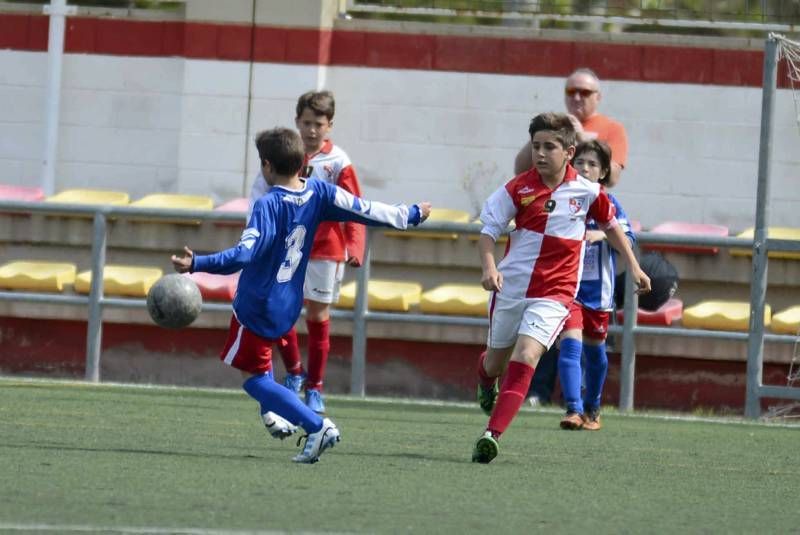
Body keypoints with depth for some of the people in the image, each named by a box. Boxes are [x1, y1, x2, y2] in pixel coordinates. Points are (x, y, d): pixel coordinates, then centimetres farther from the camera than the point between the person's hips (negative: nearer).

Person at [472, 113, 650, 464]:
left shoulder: (587, 192, -4)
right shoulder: (519, 188, -7)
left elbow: (610, 224, 15)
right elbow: (489, 229, -6)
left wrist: (633, 266, 18)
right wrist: (489, 267, -23)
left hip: (554, 293, -2)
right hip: (510, 286, 2)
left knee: (525, 358, -22)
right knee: (496, 362, 17)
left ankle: (492, 435, -28)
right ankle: (486, 383, 57)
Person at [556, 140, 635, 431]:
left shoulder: (608, 203, 0)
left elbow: (628, 239, -6)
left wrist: (602, 234, -22)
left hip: (598, 290, 2)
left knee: (594, 350, 16)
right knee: (571, 344, -19)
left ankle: (592, 408, 36)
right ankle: (573, 409, -24)